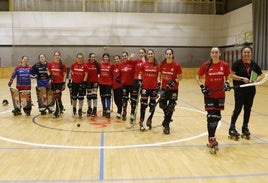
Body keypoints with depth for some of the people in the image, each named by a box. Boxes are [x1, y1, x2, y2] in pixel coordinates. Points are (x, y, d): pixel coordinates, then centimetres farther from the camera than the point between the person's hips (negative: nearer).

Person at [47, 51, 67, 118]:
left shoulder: (62, 65, -6)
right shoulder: (50, 64, 1)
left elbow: (64, 74, -3)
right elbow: (48, 71, 14)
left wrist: (64, 83, -8)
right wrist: (50, 77, -2)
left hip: (60, 82, -4)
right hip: (53, 82, 4)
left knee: (57, 96, -7)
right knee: (56, 96, 13)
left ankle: (57, 112, 2)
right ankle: (61, 108, 35)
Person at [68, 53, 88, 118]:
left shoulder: (84, 65, -7)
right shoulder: (73, 64, -3)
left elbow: (86, 75, -6)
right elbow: (70, 73, 4)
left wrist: (84, 83, -13)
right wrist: (69, 81, -1)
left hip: (81, 83, -1)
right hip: (74, 83, 2)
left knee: (81, 97, 1)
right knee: (74, 97, 10)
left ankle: (80, 110, 11)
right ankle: (74, 109, 29)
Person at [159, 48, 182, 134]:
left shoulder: (177, 65, -12)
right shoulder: (162, 64, -1)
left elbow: (180, 77, -6)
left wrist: (174, 81, -22)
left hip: (173, 89, -3)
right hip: (164, 88, 4)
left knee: (171, 107, -2)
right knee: (162, 105, 11)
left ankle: (166, 125, 11)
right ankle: (167, 118, 41)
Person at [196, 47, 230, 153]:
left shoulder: (224, 65, -2)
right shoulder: (205, 65, -5)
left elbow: (227, 76, 12)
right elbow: (198, 77, 5)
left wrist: (227, 83, -7)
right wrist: (201, 86, -9)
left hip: (220, 95, 3)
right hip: (209, 94, -3)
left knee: (217, 116, 12)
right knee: (211, 116, -9)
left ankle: (211, 135, 33)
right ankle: (211, 140, 1)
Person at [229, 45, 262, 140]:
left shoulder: (254, 64, 7)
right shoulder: (237, 63, -5)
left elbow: (259, 75, 11)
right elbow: (232, 75, -9)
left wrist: (256, 80, -10)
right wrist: (242, 79, -20)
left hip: (251, 90, 5)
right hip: (239, 90, -4)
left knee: (248, 109, 10)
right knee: (238, 108, -5)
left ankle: (245, 128, 23)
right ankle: (232, 128, 8)